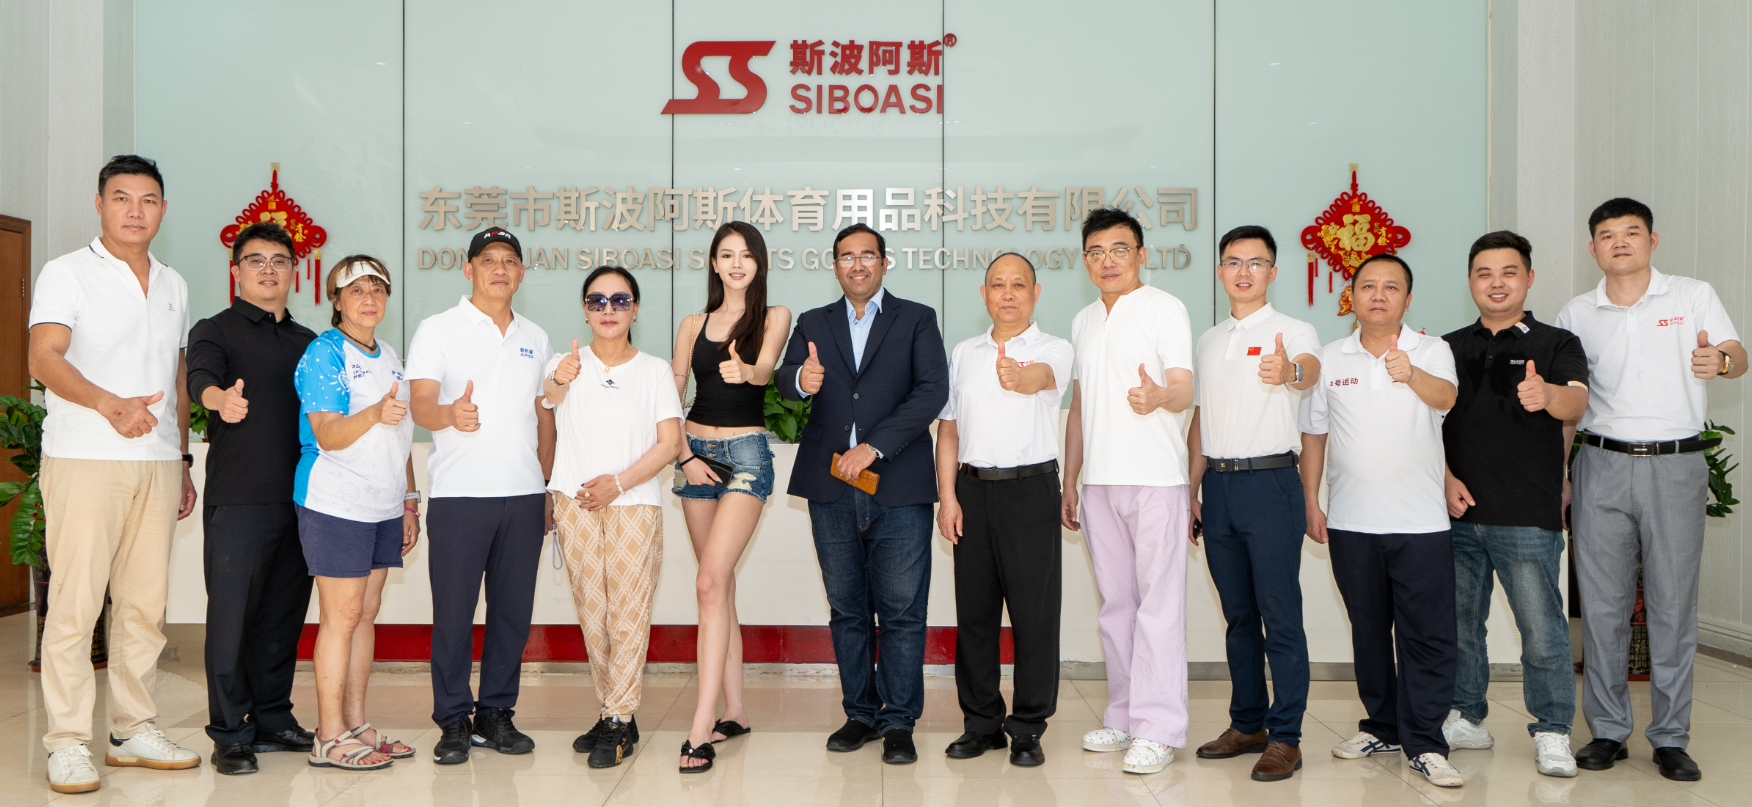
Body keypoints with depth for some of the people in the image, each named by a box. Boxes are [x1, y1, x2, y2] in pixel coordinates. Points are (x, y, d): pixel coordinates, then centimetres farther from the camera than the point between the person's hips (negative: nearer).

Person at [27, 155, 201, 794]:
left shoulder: (173, 286, 18)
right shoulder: (67, 274, 1)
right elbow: (45, 360, -13)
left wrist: (183, 461, 19)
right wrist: (111, 405, -30)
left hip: (157, 464, 5)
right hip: (83, 460, -5)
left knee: (145, 603, 7)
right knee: (75, 604, -5)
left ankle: (134, 732, 16)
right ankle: (68, 742, 4)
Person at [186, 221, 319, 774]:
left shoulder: (309, 343, 18)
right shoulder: (215, 331, 2)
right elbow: (201, 377, -19)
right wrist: (221, 397, -40)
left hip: (299, 499, 5)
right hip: (238, 499, -5)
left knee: (284, 612, 10)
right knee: (232, 615, -3)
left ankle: (272, 720, 21)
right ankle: (230, 734, 7)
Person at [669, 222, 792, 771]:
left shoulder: (774, 316, 4)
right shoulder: (694, 325, 12)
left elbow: (765, 370, -14)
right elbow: (670, 398, 10)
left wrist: (744, 369, -37)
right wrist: (686, 456, -3)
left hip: (746, 454, -4)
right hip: (696, 452, 5)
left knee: (711, 581, -17)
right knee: (721, 586, 8)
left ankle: (701, 726, -18)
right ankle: (735, 711, 17)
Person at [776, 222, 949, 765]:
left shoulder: (916, 320, 7)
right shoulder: (814, 324, 15)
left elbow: (932, 390, -6)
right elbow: (784, 380, 1)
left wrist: (874, 446, -16)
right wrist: (802, 379, -24)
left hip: (899, 486, -3)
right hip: (831, 487, 3)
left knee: (902, 611, -1)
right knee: (847, 609, 11)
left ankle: (899, 721, 10)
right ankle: (861, 713, 23)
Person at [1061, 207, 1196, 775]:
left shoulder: (1164, 308, -2)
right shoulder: (1083, 322, 17)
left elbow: (1184, 390, -11)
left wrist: (1158, 396, -35)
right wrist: (1069, 482, 18)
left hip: (1156, 478, -6)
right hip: (1099, 481, 6)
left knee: (1158, 604, -5)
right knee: (1116, 602, 11)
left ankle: (1158, 729, 0)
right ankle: (1123, 717, 19)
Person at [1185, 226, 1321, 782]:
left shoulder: (1293, 332, -2)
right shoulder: (1208, 341, 16)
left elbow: (1310, 370, -27)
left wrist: (1289, 371, -51)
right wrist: (1192, 492, 14)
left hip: (1270, 481, -6)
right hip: (1219, 485, 6)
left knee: (1281, 614, -4)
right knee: (1238, 614, 12)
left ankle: (1285, 737, 4)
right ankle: (1247, 724, 23)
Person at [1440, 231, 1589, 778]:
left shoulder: (1557, 345, 4)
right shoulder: (1449, 348, 12)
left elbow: (1575, 403, -14)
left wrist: (1546, 395, -38)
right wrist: (1446, 479, -3)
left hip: (1528, 516, -3)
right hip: (1458, 513, 3)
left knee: (1542, 628, -3)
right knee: (1458, 623, 10)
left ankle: (1552, 733, 11)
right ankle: (1466, 719, 25)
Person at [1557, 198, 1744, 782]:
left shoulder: (1693, 296, 6)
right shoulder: (1576, 315, 9)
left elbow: (1738, 359, -1)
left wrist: (1720, 359, -26)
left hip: (1676, 466, -1)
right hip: (1603, 467, 1)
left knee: (1674, 604, 1)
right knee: (1602, 603, 2)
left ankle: (1670, 737, 12)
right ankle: (1608, 730, 13)